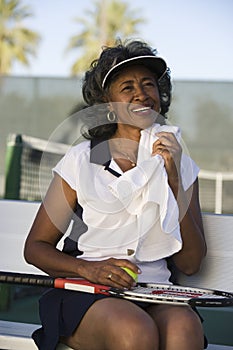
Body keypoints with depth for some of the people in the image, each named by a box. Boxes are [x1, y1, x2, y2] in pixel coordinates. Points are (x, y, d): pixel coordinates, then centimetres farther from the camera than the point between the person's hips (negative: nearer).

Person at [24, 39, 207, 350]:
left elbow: (190, 263, 5)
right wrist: (87, 268, -14)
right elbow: (36, 247, 7)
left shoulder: (180, 164, 12)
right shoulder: (81, 160, 5)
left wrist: (173, 178, -4)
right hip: (86, 292, -2)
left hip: (155, 296, 2)